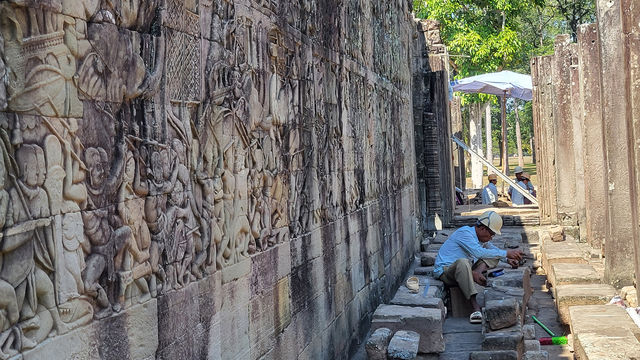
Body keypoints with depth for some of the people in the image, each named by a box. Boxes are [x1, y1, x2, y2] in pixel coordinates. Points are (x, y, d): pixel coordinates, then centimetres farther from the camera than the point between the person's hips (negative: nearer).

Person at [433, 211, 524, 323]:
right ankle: (476, 309, -47)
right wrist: (506, 253, -27)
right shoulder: (464, 232, -18)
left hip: (462, 271, 9)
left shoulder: (480, 237, 11)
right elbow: (479, 252, -31)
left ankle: (476, 272, -18)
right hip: (444, 271, -9)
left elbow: (493, 249, 30)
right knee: (462, 262, -44)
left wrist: (508, 259, 11)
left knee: (494, 256, 9)